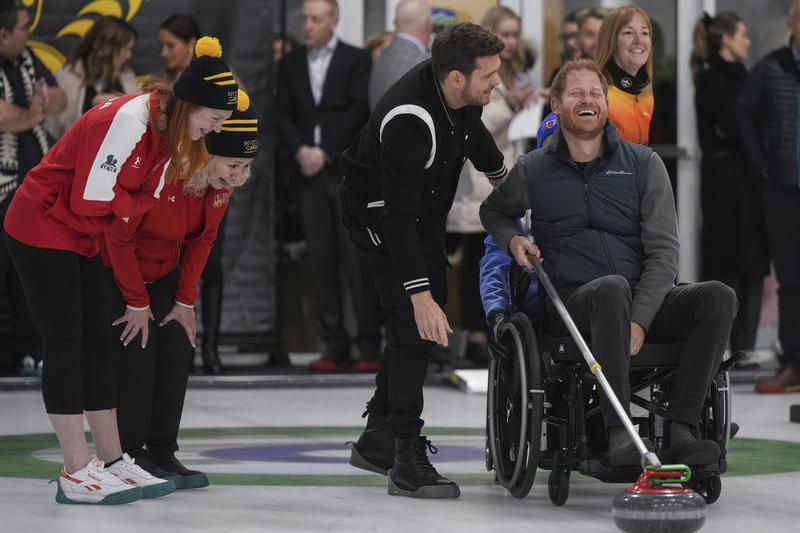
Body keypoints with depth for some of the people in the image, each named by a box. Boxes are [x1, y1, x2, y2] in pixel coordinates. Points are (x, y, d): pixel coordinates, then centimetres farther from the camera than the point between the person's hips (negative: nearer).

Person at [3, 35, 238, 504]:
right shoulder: (126, 122, -26)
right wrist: (139, 202, -10)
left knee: (97, 341, 8)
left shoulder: (172, 132, 3)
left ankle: (113, 461, 13)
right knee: (66, 342, -8)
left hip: (83, 239, 9)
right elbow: (91, 200, -25)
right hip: (41, 231, -9)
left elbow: (149, 203, 4)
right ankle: (77, 474, -6)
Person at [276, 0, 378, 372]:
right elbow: (284, 116, 10)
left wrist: (326, 153, -10)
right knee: (322, 261, 2)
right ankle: (335, 348, 4)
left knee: (357, 259, -7)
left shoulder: (356, 60, 3)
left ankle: (370, 346, -4)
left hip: (347, 171, -4)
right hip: (309, 174, 4)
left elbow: (359, 113, -5)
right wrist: (300, 151, -7)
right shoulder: (290, 65, 15)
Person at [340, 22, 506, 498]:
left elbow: (472, 129, 14)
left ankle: (378, 439, 27)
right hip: (379, 213, -9)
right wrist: (419, 295, -42)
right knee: (416, 325, -15)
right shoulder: (409, 121, -38)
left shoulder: (459, 93, -13)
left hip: (425, 208, 9)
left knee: (433, 307, 15)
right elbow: (398, 217, -38)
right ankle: (407, 462, -12)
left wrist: (502, 174, 29)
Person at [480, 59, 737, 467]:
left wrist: (638, 320, -14)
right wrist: (512, 239, 5)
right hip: (572, 306, -2)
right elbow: (493, 211, 30)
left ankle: (679, 431, -32)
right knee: (613, 288, -38)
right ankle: (619, 434, -43)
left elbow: (663, 252, 2)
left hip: (644, 301, 2)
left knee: (718, 297, -26)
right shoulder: (533, 170, 9)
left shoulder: (644, 164, 8)